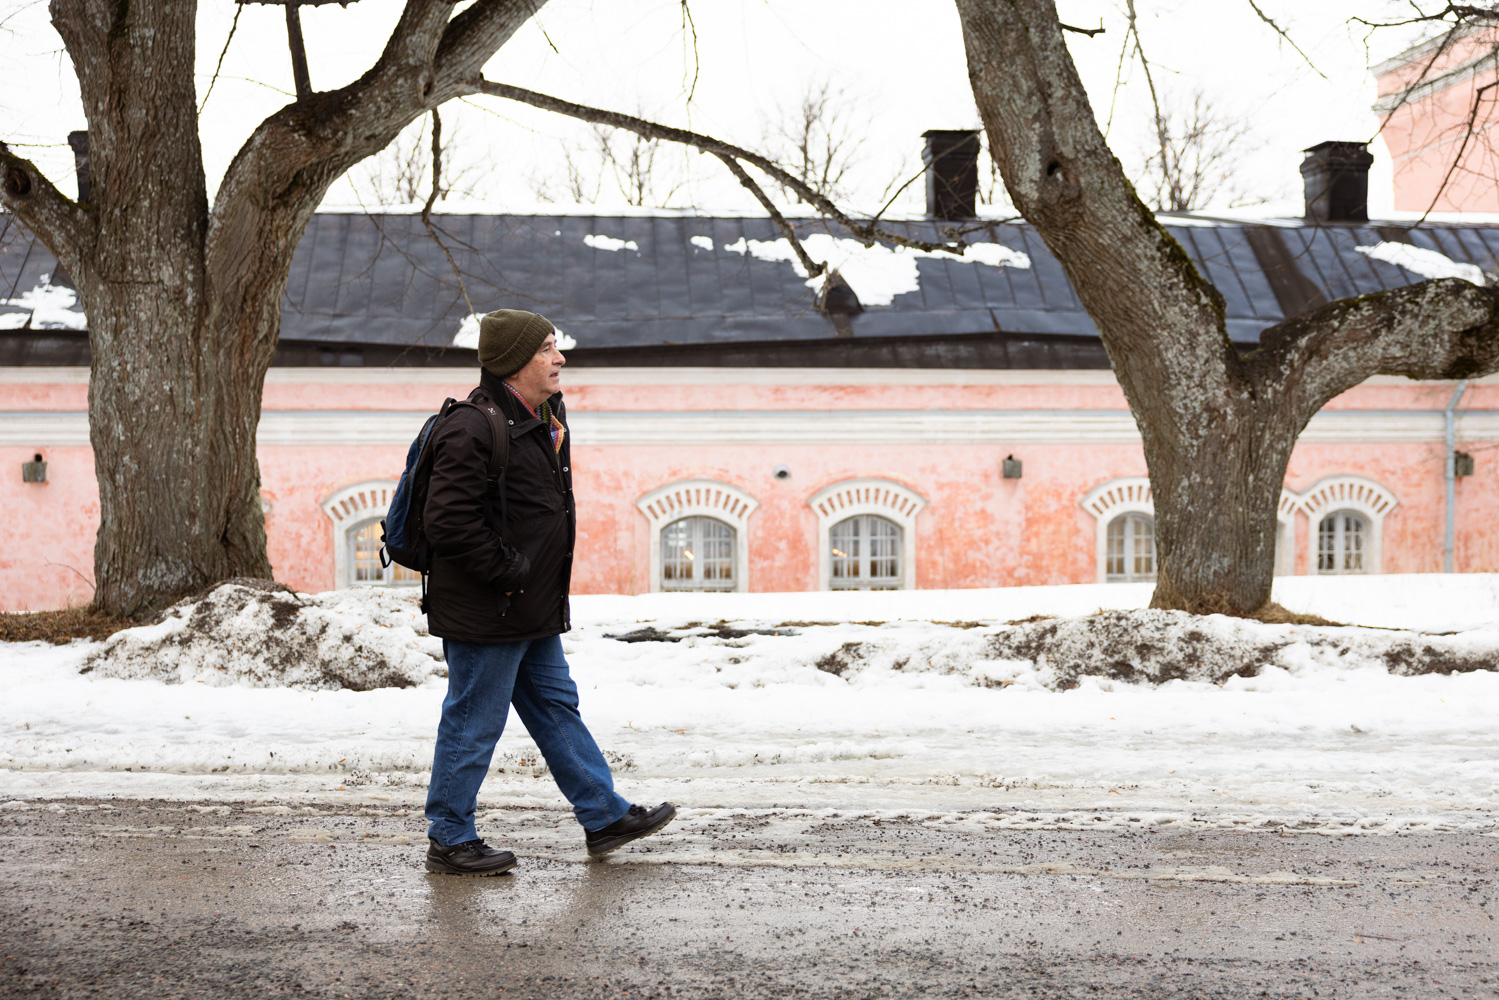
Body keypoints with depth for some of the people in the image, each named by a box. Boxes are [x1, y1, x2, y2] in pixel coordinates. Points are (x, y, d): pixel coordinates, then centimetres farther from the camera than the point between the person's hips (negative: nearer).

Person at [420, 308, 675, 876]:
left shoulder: (543, 417, 12)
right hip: (486, 614, -10)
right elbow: (449, 522, -25)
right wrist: (508, 574, -19)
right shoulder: (473, 428, -20)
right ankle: (449, 841, 14)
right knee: (474, 723, 1)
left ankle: (604, 816, 27)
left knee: (557, 707, 17)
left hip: (534, 613, 10)